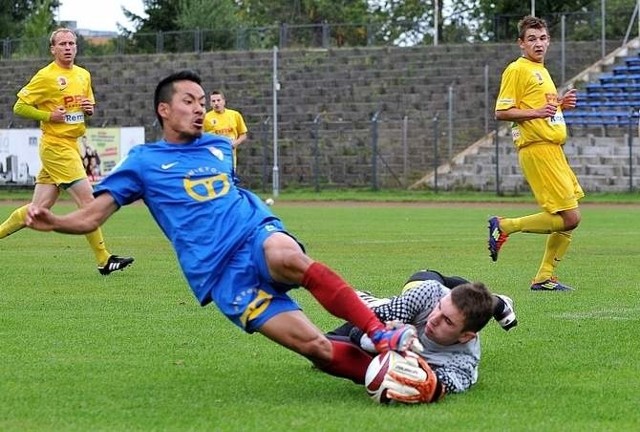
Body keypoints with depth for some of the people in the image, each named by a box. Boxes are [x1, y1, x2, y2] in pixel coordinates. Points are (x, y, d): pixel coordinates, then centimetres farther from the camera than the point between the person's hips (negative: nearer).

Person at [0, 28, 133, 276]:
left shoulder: (84, 75, 13)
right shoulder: (46, 76, -9)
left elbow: (89, 106, 25)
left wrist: (90, 108, 2)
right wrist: (50, 116, -17)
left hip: (71, 145, 8)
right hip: (56, 146, -8)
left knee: (39, 208, 7)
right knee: (87, 200, -9)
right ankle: (103, 260, -5)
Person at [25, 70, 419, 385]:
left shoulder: (221, 148, 22)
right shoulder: (144, 162, 12)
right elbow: (91, 217, 5)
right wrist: (53, 222, -12)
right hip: (221, 274, -2)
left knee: (286, 255, -38)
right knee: (315, 348, -22)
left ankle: (382, 335, -40)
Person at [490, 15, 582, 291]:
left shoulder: (541, 71, 21)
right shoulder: (517, 69, -7)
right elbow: (501, 112, -12)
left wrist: (561, 104, 13)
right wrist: (537, 112, -24)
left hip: (553, 149, 9)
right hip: (537, 149, -9)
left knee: (568, 220, 8)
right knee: (570, 217, -14)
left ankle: (545, 278, 13)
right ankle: (504, 226, -4)